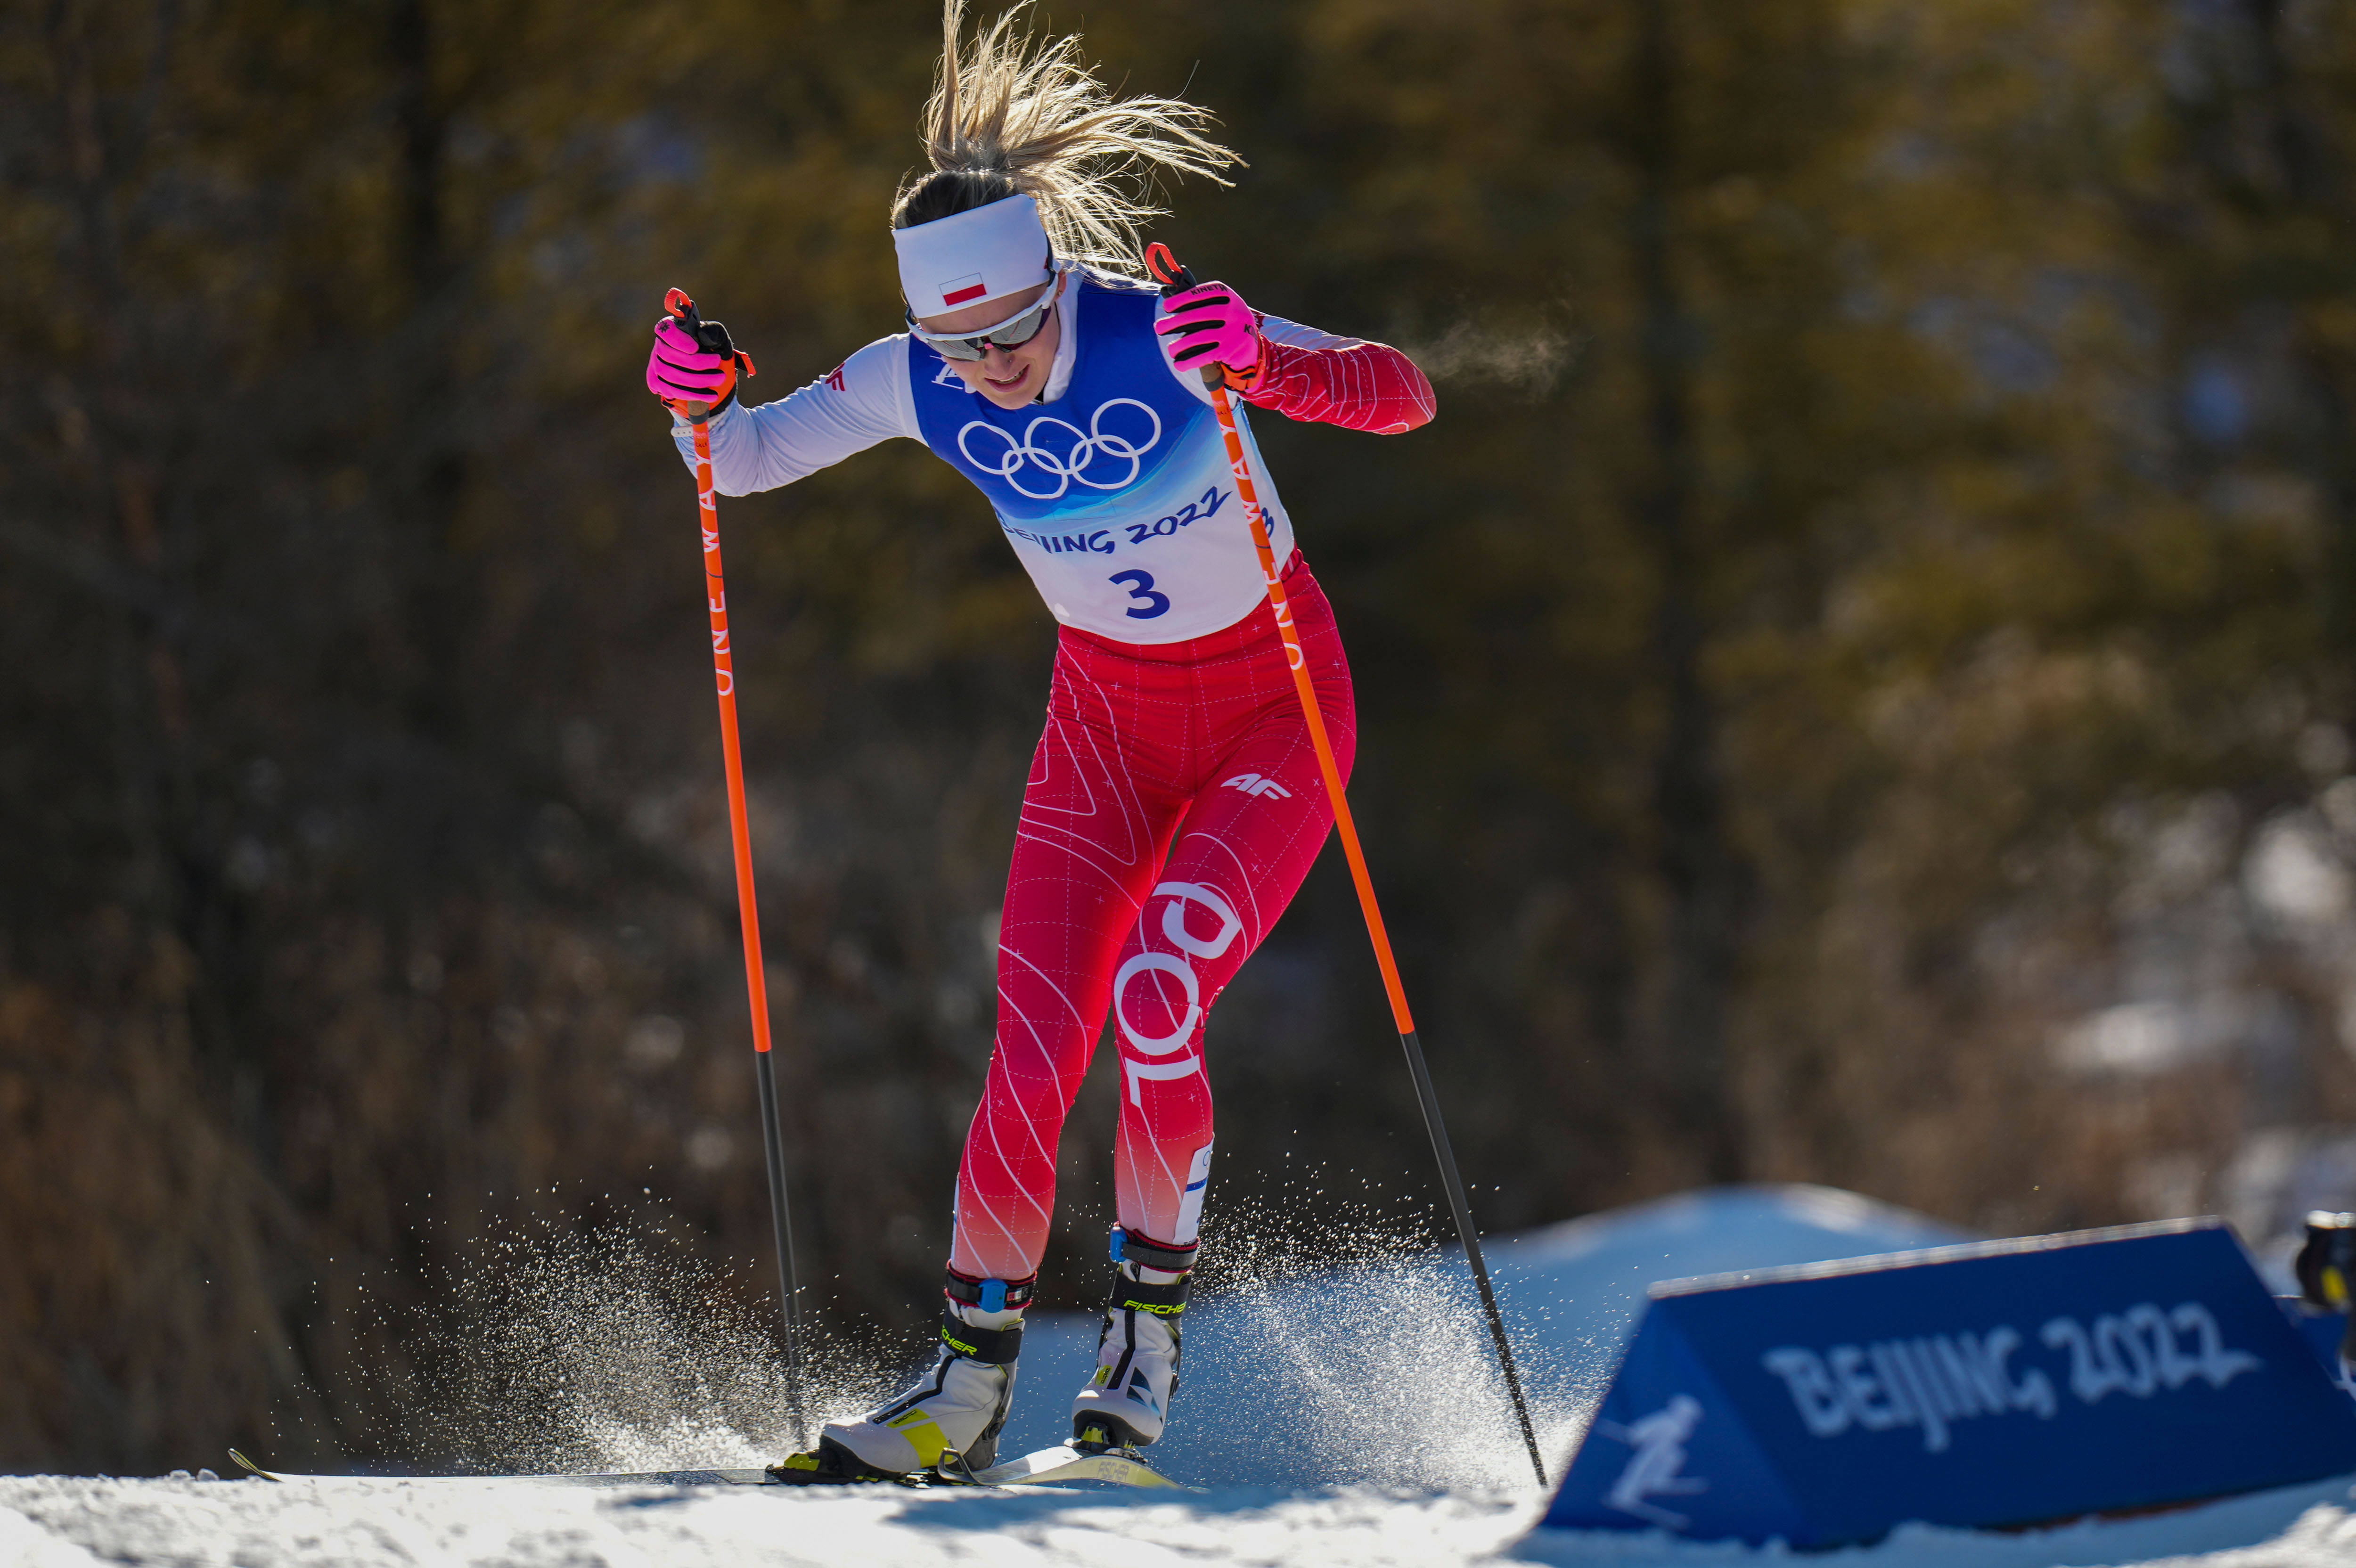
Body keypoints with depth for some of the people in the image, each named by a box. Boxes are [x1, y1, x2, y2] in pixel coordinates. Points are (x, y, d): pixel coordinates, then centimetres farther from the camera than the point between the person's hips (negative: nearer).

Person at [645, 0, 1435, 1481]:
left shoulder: (1164, 336, -27)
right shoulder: (923, 381, -15)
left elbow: (1404, 397, -34)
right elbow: (741, 460, -3)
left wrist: (1262, 364, -53)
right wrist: (696, 400, -26)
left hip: (1274, 717, -4)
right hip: (1108, 723, 4)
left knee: (1154, 1001, -23)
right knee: (1033, 1055, -6)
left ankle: (1152, 1325, -2)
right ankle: (971, 1379, 6)